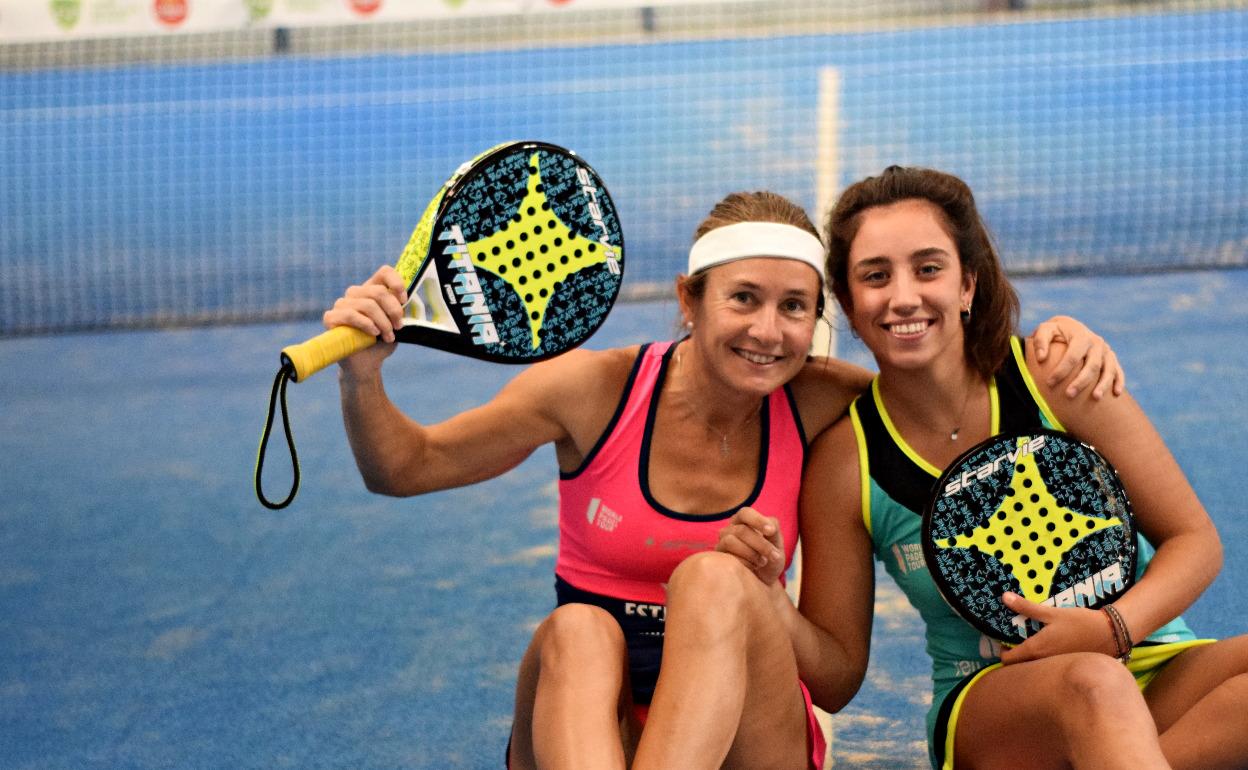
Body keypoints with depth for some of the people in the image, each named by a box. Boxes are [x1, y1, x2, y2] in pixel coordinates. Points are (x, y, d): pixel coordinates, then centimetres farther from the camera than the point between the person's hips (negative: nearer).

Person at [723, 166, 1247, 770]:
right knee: (1092, 684, -38)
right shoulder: (845, 459, -5)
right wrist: (770, 606, -21)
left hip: (1154, 668, 3)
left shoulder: (1053, 375, -6)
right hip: (983, 704, -3)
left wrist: (1113, 628, -20)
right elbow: (838, 678, 0)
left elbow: (1194, 541, -1)